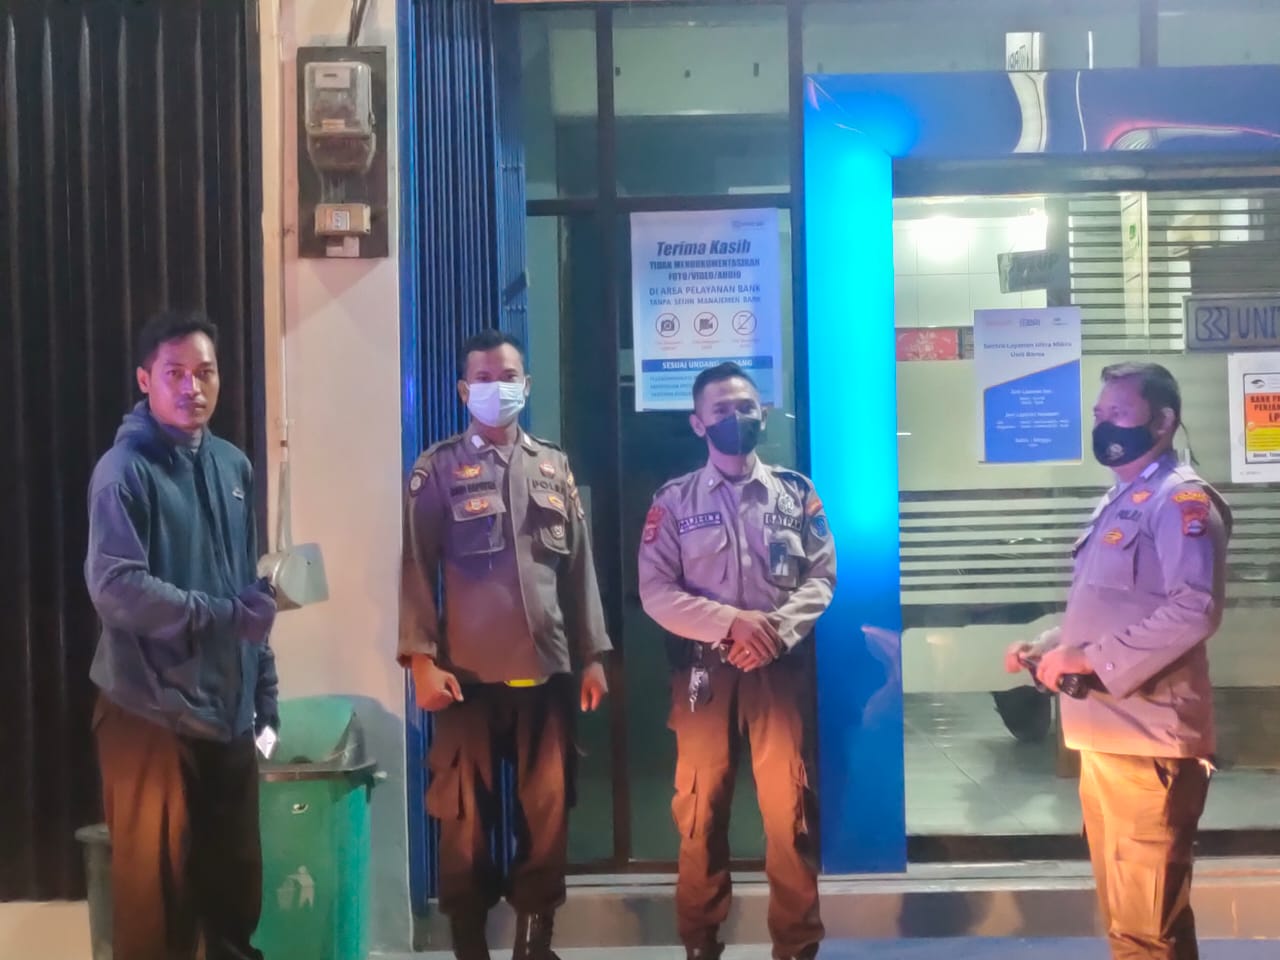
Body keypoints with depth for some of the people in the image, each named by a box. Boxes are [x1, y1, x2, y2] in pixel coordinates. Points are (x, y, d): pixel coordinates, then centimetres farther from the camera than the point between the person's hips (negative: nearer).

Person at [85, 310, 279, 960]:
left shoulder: (234, 466, 9)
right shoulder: (124, 471, -10)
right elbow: (115, 588, -20)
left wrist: (263, 688, 11)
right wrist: (225, 616, -23)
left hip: (227, 708, 6)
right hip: (152, 710, -5)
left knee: (236, 877, 14)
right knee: (154, 887, 7)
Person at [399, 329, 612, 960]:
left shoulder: (554, 467, 12)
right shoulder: (438, 469, 2)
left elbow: (580, 567, 12)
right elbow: (416, 570, -2)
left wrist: (592, 656, 8)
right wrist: (421, 659, -11)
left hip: (548, 671, 3)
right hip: (469, 675, -2)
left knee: (547, 815, 7)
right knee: (467, 820, 4)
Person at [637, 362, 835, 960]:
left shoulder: (796, 494, 7)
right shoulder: (674, 501, 4)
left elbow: (822, 579, 1)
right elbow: (656, 592, -4)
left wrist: (775, 629, -16)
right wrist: (732, 621, -16)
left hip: (780, 668, 0)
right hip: (703, 671, 0)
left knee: (790, 809, 3)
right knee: (700, 810, 8)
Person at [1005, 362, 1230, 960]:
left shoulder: (1180, 499, -10)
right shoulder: (1119, 501, 20)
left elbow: (1194, 608, -23)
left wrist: (1091, 661, -21)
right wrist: (1045, 647, 12)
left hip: (1146, 737, -10)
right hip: (1104, 733, 10)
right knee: (1126, 911, 19)